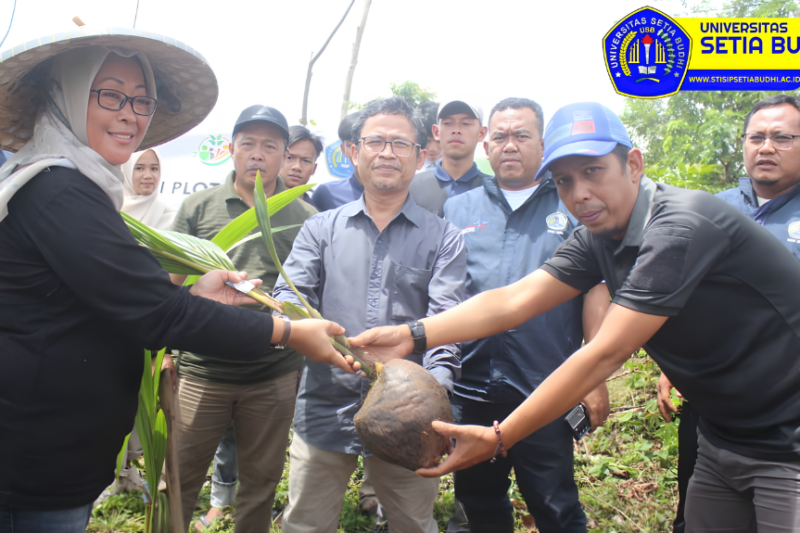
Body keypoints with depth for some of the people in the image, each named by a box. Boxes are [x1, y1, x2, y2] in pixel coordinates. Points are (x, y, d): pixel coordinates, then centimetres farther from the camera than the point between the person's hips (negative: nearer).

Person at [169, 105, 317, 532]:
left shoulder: (305, 217, 2)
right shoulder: (198, 207, 3)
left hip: (276, 376, 1)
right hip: (201, 369, 0)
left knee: (261, 481, 16)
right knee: (178, 479, 11)